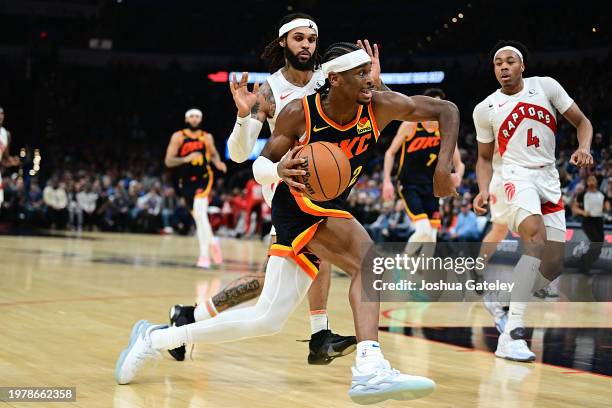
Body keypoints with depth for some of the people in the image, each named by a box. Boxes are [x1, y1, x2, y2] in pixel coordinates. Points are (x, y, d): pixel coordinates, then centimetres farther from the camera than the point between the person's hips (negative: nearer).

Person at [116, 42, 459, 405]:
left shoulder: (381, 106, -12)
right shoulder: (299, 113, -18)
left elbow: (447, 110, -4)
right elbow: (260, 166, -9)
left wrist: (444, 166, -18)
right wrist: (280, 170, -33)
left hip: (331, 209, 6)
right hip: (299, 205, -6)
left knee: (267, 319, 2)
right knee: (369, 258, -31)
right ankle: (370, 369, -37)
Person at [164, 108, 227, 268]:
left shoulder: (207, 138, 5)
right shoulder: (178, 137, -1)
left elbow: (214, 154, 22)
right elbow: (168, 161, -6)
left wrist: (218, 163, -1)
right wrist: (186, 159, -22)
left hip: (204, 178, -2)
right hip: (186, 182, 2)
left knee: (199, 211, -22)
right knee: (198, 218, 9)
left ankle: (205, 253, -22)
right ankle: (212, 242, 34)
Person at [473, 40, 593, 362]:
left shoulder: (545, 86, 3)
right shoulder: (485, 109, 3)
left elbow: (582, 122, 8)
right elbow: (484, 157, 13)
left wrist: (584, 148, -13)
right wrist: (483, 191, -5)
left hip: (549, 180, 4)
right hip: (517, 176, -4)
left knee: (553, 265, 3)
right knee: (535, 240, -32)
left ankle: (510, 302, 31)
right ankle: (511, 335, -39)